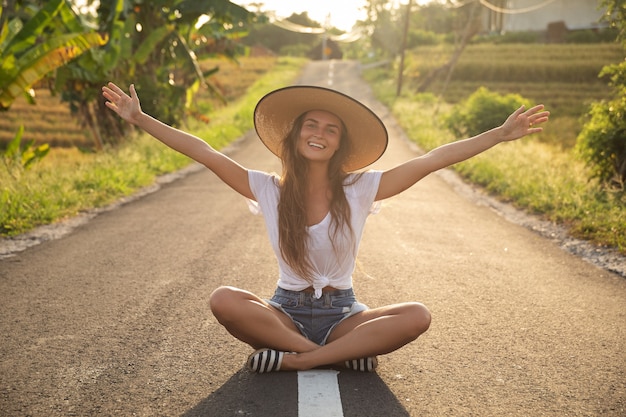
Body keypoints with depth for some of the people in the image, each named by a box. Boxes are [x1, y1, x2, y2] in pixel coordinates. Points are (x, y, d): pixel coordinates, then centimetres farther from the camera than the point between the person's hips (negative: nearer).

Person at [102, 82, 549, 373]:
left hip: (342, 313, 1)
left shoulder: (360, 189, -6)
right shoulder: (269, 190, -4)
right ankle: (343, 353, -21)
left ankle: (292, 360, -24)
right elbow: (204, 153, -6)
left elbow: (434, 159, -10)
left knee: (417, 316, -27)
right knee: (224, 300, -31)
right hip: (285, 310, 0)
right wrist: (140, 119, -8)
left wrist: (502, 133, -13)